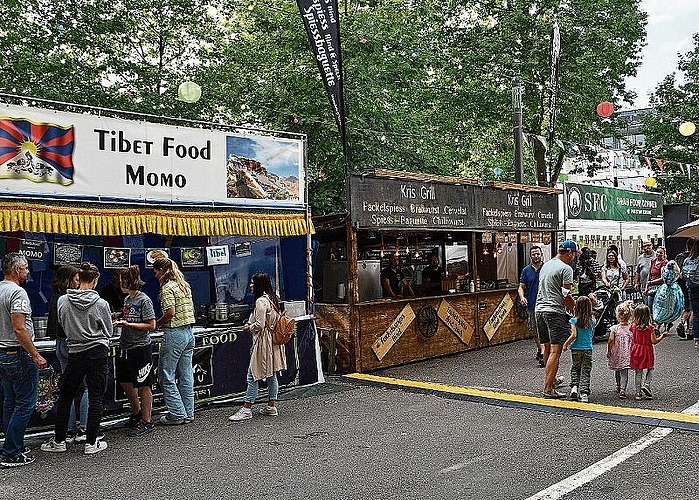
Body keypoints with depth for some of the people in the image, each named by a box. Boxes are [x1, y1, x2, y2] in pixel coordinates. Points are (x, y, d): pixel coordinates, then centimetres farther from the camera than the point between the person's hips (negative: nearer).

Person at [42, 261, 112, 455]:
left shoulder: (63, 301, -4)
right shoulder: (101, 304, -11)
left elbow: (62, 325, 12)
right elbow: (109, 332, 1)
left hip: (74, 353, 2)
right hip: (98, 353, -2)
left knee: (65, 397, 14)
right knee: (95, 398, 5)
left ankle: (59, 441, 21)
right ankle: (92, 442, 10)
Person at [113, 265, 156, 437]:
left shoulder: (144, 300, -13)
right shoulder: (127, 299, 11)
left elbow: (151, 325, -16)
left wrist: (127, 324, -19)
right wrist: (120, 321, 5)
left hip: (140, 347, -9)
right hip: (125, 346, 9)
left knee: (143, 385, 0)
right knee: (125, 382, 17)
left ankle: (147, 421, 10)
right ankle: (137, 413, 36)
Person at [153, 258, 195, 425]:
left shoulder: (167, 287, -12)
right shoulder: (184, 285, 14)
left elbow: (170, 313, -21)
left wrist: (156, 324, -5)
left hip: (174, 334, -9)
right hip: (189, 332, 9)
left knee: (167, 376, 2)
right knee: (186, 375, 12)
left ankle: (177, 414, 4)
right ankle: (188, 414, 17)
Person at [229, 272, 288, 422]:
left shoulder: (261, 301, -17)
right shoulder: (272, 298, 12)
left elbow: (259, 325, -22)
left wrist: (249, 327, -2)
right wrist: (251, 324, 12)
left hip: (263, 342, -10)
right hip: (273, 341, 10)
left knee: (253, 375, -5)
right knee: (271, 375, 13)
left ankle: (247, 409, -1)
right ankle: (271, 407, 20)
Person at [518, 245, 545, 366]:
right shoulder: (526, 270, 8)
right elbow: (521, 287, 10)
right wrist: (522, 297, -9)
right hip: (531, 305, 3)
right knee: (534, 332, 11)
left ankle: (542, 353, -11)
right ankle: (540, 350, 30)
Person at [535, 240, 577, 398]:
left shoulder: (545, 265, 17)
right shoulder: (566, 268, -9)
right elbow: (566, 296, -13)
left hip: (539, 309, 9)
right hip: (555, 311, -9)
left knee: (548, 348, 20)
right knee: (555, 350, -9)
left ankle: (552, 378, 36)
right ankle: (548, 388, -12)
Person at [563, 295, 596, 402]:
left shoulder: (574, 320, -10)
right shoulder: (592, 321, -2)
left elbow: (574, 335, -16)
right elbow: (591, 334, 10)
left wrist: (566, 344, -5)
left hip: (576, 349, -1)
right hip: (588, 349, 1)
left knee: (575, 368, 20)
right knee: (585, 371, 5)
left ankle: (574, 386, 4)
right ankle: (584, 393, -1)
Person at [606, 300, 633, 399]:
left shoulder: (614, 328, -10)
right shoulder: (631, 328, -5)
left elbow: (611, 340, -15)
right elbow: (634, 341, -4)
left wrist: (608, 351, -3)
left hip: (616, 354, 0)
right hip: (627, 354, 0)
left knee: (617, 371, 19)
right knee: (624, 372, 1)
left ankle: (619, 387, 37)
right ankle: (622, 389, -14)